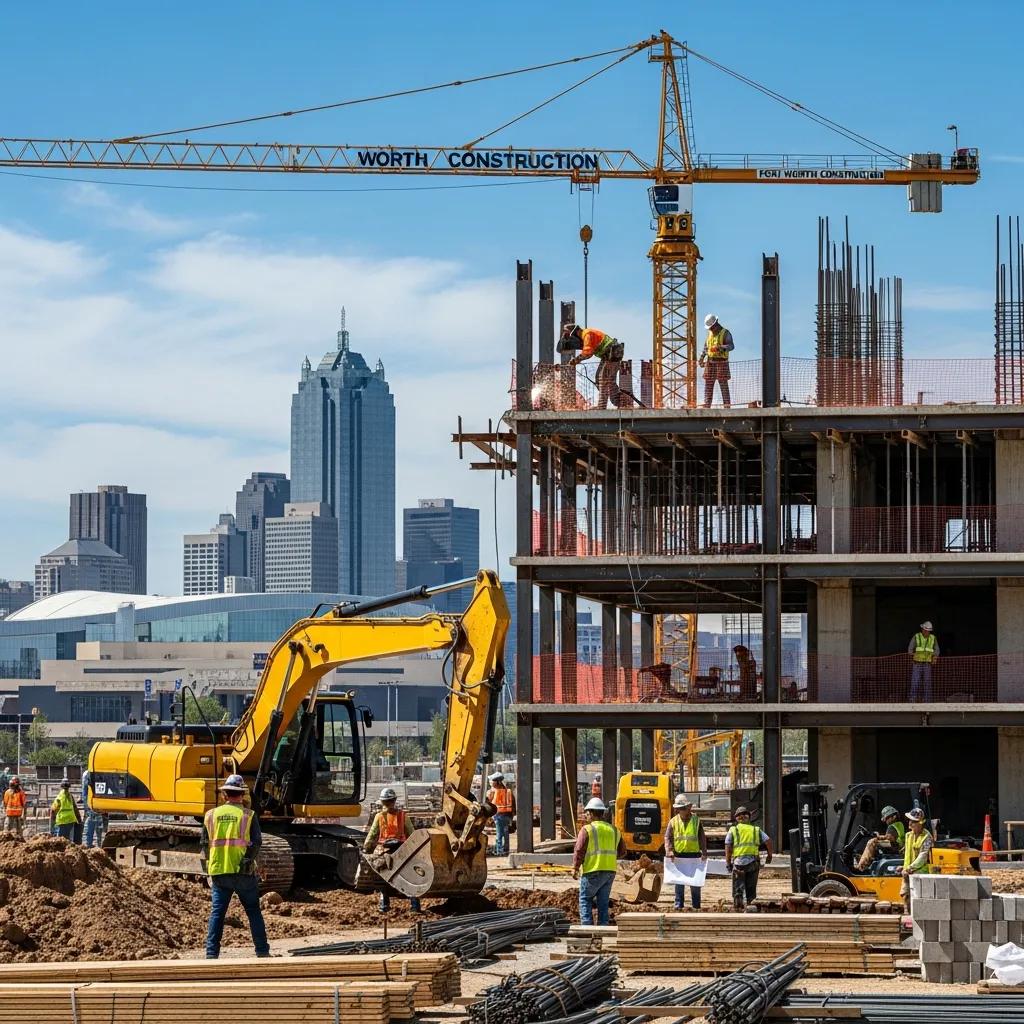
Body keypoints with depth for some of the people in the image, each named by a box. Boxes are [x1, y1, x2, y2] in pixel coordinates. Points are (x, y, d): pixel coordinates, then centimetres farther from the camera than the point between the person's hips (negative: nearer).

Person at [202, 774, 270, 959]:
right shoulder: (248, 815, -1)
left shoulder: (211, 815, 6)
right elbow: (256, 842, -7)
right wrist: (248, 861, 2)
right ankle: (262, 951, 10)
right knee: (254, 912, 8)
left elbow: (205, 844, 8)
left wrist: (210, 865, 16)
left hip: (219, 872, 2)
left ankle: (211, 954, 0)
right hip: (243, 873, -2)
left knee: (217, 913, 5)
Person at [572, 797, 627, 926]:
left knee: (585, 899, 4)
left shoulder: (587, 829, -7)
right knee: (603, 902, 10)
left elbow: (579, 850, -11)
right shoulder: (614, 830, 12)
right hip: (610, 871, 5)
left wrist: (575, 868, -2)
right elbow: (622, 851, 17)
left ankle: (587, 925, -7)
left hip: (593, 871, -5)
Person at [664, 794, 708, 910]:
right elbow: (668, 837, 1)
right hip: (679, 856, 1)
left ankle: (696, 905, 11)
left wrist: (704, 853, -6)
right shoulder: (673, 821, 4)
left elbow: (702, 838, 4)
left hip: (694, 855, 0)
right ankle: (679, 904, 8)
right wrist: (669, 850, -14)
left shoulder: (696, 821, 3)